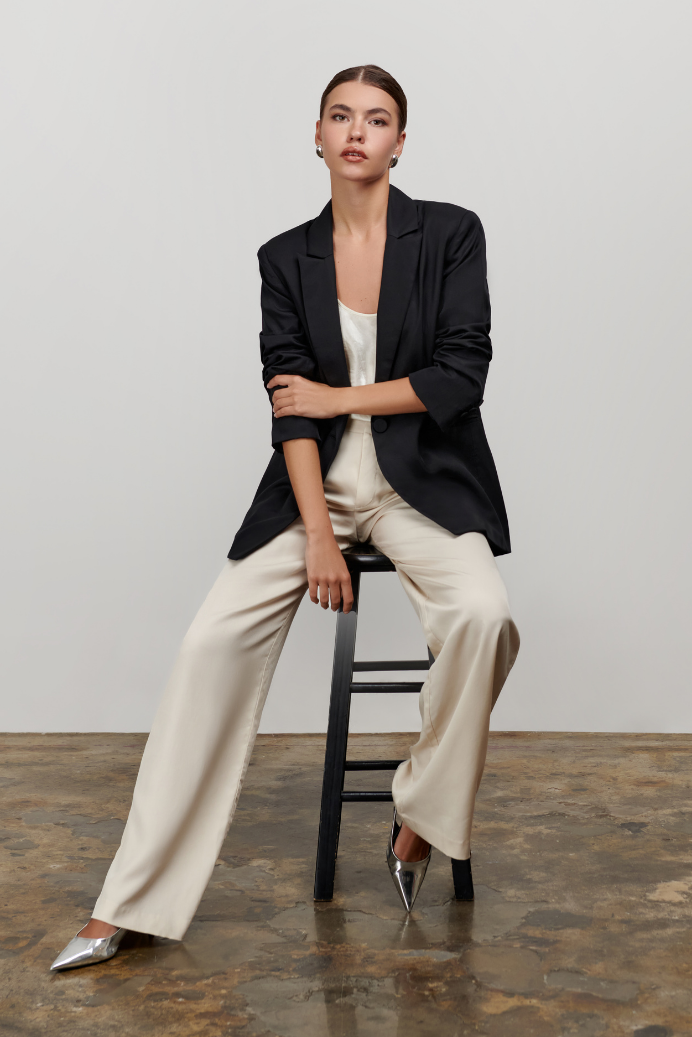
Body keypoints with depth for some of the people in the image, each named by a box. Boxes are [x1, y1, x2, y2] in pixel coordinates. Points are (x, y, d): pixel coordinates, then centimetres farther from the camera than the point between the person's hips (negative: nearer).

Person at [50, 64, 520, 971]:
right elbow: (287, 404, -2)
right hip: (317, 485, 2)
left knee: (480, 613, -32)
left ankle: (423, 818, -5)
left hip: (424, 483, -1)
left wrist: (338, 397, -4)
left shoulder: (451, 233, 1)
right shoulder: (286, 258, 7)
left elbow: (461, 376, -7)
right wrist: (319, 537, -13)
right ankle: (131, 906, -11)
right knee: (214, 640, -17)